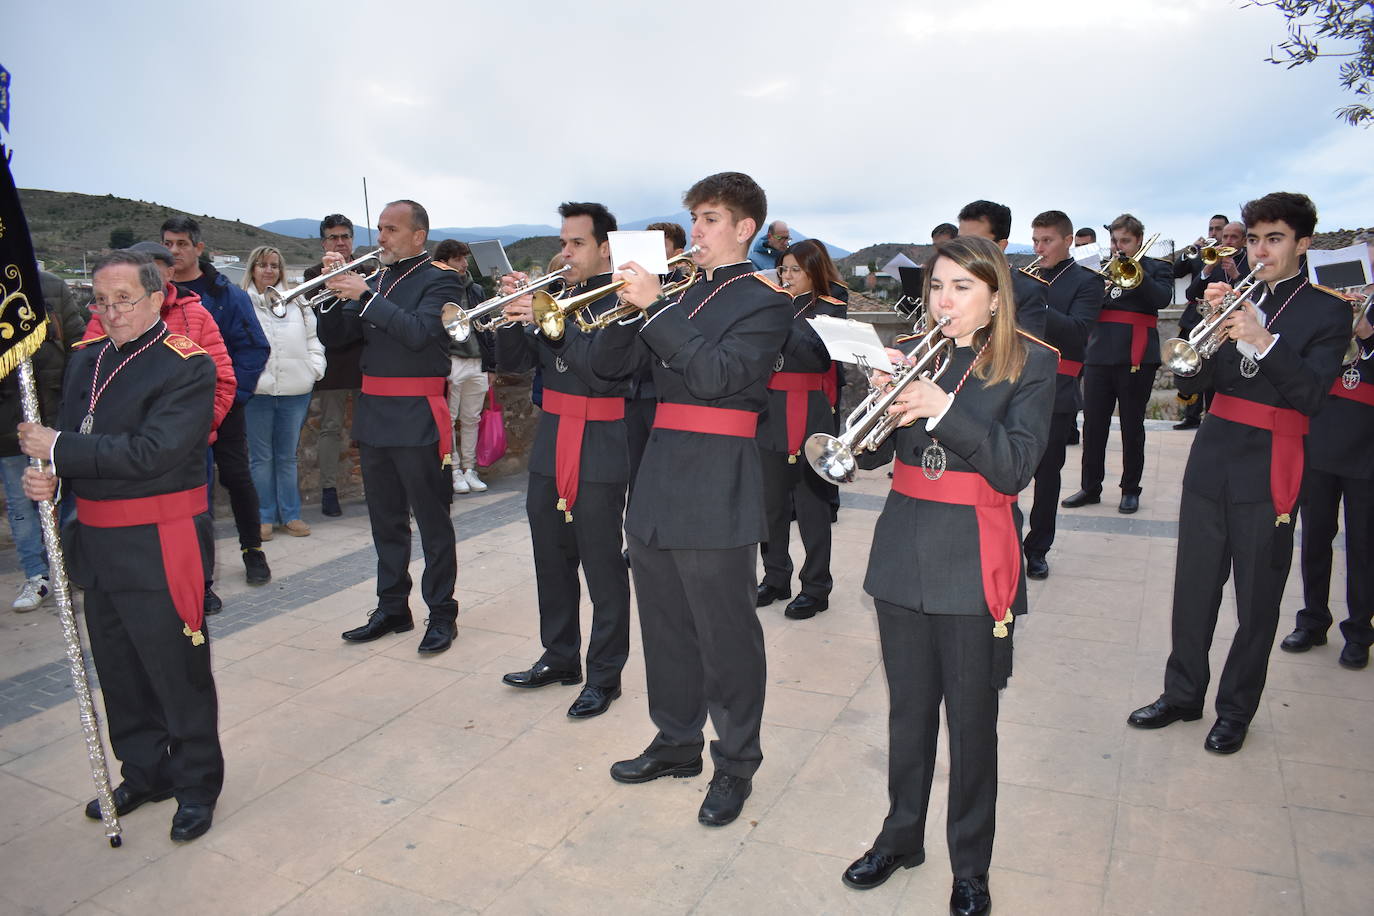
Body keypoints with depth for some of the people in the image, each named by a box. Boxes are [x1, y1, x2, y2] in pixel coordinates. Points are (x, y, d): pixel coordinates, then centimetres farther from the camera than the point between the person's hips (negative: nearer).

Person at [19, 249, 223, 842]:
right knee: (118, 670, 18)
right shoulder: (86, 360, 10)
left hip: (159, 548, -7)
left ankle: (197, 785, 22)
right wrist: (45, 477, -8)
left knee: (178, 671, 3)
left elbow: (150, 454, -22)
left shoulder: (187, 366, -12)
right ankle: (144, 773, 36)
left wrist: (58, 449, -16)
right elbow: (68, 441, 13)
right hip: (97, 544, 7)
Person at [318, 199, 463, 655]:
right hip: (372, 413, 7)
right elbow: (333, 337, 11)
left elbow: (419, 332, -22)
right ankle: (392, 607, 27)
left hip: (416, 417, -7)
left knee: (432, 521, 1)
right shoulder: (372, 279, 13)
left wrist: (365, 296, -20)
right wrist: (334, 290, -3)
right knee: (386, 520, 15)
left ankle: (442, 614, 11)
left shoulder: (439, 281, -5)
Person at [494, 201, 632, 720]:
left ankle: (604, 676, 15)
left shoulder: (622, 301, -8)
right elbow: (512, 362, 9)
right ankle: (560, 658, 33)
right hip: (549, 449, 7)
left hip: (601, 453, -7)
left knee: (603, 569, 1)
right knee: (552, 563, 16)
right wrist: (515, 317, -9)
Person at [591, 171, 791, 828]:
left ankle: (736, 764, 21)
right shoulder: (676, 291, 15)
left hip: (717, 490, -7)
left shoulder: (765, 301, -4)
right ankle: (677, 743, 35)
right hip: (658, 481, 7)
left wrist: (652, 307, -20)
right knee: (665, 627, 17)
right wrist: (627, 304, -6)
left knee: (726, 638, 3)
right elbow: (610, 365, 10)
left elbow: (715, 375, -20)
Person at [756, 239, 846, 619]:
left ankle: (816, 588, 13)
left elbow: (819, 357, -19)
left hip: (809, 420, -5)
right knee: (771, 505, 10)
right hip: (770, 416, 5)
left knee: (811, 507, 1)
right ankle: (775, 578, 25)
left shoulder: (830, 309, -2)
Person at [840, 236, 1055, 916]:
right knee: (908, 708, 15)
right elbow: (871, 454, 1)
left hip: (973, 564, -3)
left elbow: (1014, 467, -15)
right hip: (902, 553, 3)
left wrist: (945, 408, -25)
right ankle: (901, 836, 35)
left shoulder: (1030, 364, -3)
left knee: (971, 723, 7)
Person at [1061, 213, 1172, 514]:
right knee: (1093, 424, 4)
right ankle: (1090, 487, 13)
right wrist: (1097, 289, -11)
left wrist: (1138, 274, -22)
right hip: (1099, 354, 3)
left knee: (1132, 426, 4)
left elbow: (1163, 298, -12)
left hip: (1136, 357, -3)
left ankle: (1130, 490, 14)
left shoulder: (1156, 268, 6)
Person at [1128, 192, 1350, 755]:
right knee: (1193, 588, 9)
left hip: (1268, 471, -3)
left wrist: (1265, 341, -27)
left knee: (1257, 602, 6)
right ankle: (1183, 694, 23)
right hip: (1211, 459, 3)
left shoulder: (1327, 312, -1)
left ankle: (1236, 709, 21)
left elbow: (1311, 396, -14)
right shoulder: (1235, 298, 10)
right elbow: (1189, 381, 3)